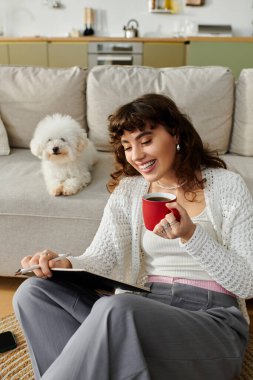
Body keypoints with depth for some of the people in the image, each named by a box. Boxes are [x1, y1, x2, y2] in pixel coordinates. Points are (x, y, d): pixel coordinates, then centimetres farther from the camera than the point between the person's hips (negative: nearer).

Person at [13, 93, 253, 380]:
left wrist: (191, 235, -21)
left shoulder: (226, 185, -2)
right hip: (145, 309, 5)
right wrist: (65, 264, -21)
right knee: (34, 291, -12)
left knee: (115, 308, -36)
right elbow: (100, 258, 2)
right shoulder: (127, 190, 10)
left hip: (213, 320, -4)